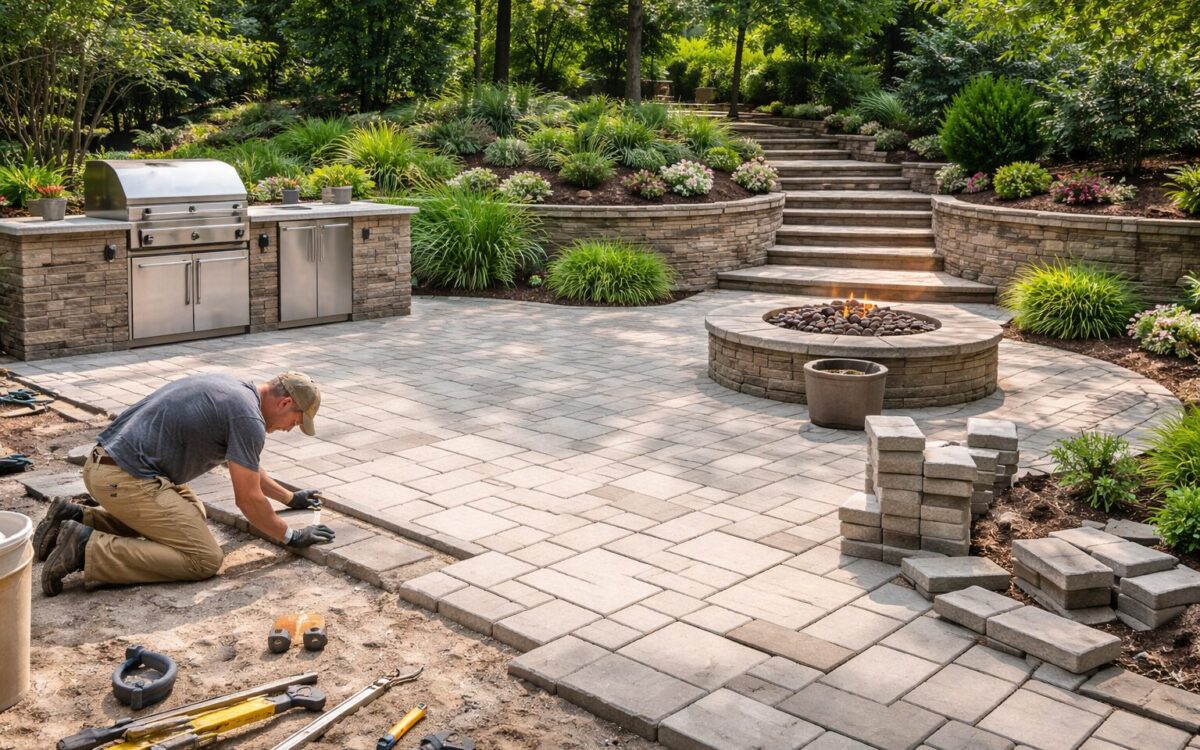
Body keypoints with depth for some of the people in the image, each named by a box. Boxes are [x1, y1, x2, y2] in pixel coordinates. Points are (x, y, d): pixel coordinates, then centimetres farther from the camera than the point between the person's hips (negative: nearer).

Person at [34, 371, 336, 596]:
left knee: (192, 513, 29)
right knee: (204, 559, -9)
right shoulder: (248, 419, -12)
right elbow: (248, 499, -9)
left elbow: (246, 467, 32)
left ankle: (77, 518, 20)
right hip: (127, 479, -10)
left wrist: (290, 497, 37)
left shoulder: (230, 389, 17)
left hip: (103, 465, 10)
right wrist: (291, 536, 4)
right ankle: (88, 549, -14)